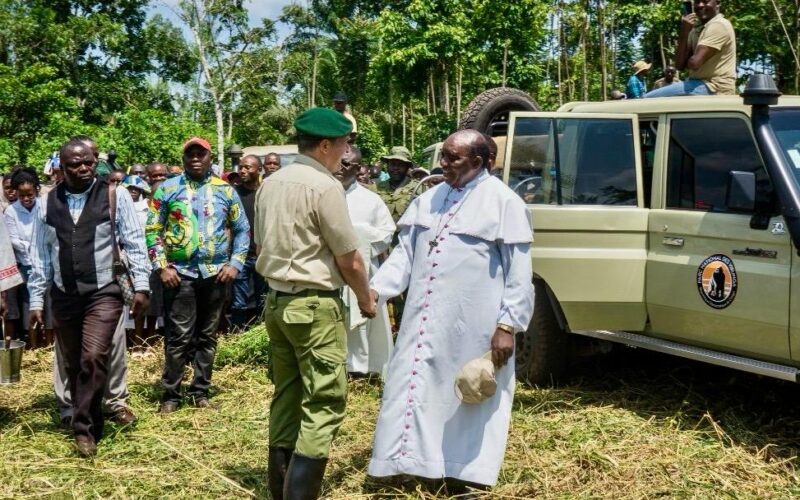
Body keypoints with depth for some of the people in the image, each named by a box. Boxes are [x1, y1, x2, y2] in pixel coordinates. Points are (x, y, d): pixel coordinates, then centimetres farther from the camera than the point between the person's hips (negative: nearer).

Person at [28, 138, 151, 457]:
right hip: (64, 297, 4)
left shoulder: (115, 196, -3)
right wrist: (36, 301, 7)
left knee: (93, 359, -16)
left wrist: (141, 285, -7)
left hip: (104, 293, -3)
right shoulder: (47, 204, 5)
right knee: (73, 366, 11)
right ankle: (91, 423, 27)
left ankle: (84, 429, -4)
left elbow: (135, 243, -1)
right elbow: (39, 255, 8)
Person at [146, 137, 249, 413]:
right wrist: (162, 266, -7)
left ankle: (200, 391, 19)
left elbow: (242, 229, 11)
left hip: (216, 274, 3)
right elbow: (152, 230, 2)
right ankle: (171, 394, 7)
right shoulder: (167, 189, 3)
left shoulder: (225, 190, 8)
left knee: (207, 336, 9)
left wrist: (235, 263, 0)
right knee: (178, 337, -4)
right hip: (180, 273, -2)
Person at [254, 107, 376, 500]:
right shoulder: (324, 186, -14)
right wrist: (366, 300, 5)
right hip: (315, 305, -8)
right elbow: (349, 260, -11)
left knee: (286, 397, 14)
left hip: (276, 301, 9)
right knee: (323, 403, -5)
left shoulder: (270, 184, 10)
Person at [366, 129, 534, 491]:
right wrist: (377, 288, -5)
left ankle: (464, 469, 21)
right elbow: (405, 252, 10)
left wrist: (508, 325, -14)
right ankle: (405, 458, 23)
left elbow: (519, 273, -9)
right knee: (415, 387, 10)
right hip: (424, 319, 6)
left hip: (472, 325, -5)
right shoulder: (430, 198, 10)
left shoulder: (503, 203, -7)